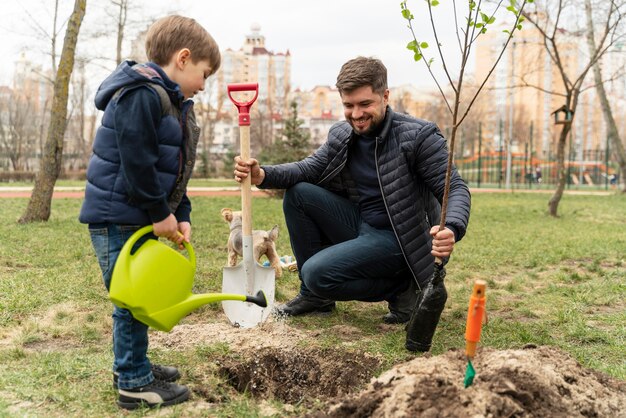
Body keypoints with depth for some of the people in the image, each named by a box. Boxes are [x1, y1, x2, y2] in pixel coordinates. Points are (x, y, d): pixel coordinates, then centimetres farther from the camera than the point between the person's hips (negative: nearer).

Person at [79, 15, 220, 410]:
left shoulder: (173, 103, 15)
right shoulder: (143, 95, -19)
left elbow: (173, 169, 16)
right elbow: (137, 164, -24)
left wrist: (181, 216, 7)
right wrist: (162, 214, -17)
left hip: (139, 217, 10)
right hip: (118, 217, -10)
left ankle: (133, 364, 34)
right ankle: (134, 383, 10)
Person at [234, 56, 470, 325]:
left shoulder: (419, 136, -16)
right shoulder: (341, 134, 2)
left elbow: (455, 188, -18)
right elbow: (310, 167, 2)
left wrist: (452, 230, -41)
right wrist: (263, 175, -19)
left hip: (396, 237, -7)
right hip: (357, 226, 7)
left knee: (317, 273, -23)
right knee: (297, 193, -6)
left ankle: (401, 287, -2)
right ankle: (315, 295, 3)